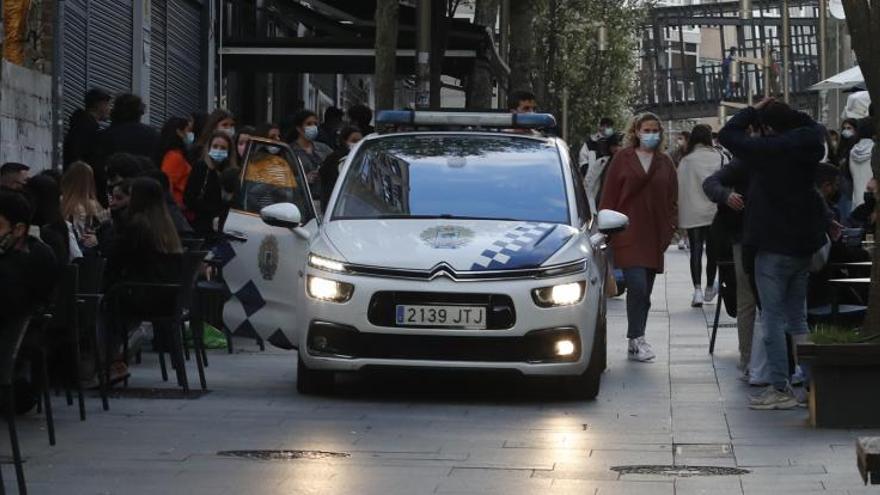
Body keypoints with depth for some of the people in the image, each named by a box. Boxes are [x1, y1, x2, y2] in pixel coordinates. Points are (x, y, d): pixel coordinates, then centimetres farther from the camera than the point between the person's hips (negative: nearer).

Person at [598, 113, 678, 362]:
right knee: (638, 287, -16)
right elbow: (609, 195, 2)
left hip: (654, 236, 4)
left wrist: (669, 229, 3)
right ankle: (637, 339, -10)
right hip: (628, 235, -4)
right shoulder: (623, 159, 3)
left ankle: (636, 341, 14)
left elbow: (672, 199, 12)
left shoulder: (665, 163, 11)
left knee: (644, 290, 7)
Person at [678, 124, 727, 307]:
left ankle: (698, 290, -13)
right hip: (715, 213, 2)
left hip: (692, 214, -2)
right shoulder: (720, 158, -2)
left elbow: (680, 188, -5)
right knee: (712, 251, 15)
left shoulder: (686, 160, -7)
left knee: (696, 251, 0)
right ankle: (709, 289, 27)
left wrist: (678, 215, 0)